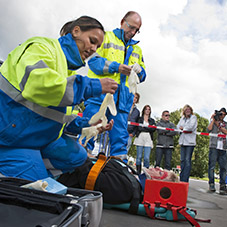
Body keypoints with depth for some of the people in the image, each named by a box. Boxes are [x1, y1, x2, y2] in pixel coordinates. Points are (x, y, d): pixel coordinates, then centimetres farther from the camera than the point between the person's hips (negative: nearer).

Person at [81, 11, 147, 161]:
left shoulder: (137, 49, 27)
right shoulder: (106, 37, 11)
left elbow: (143, 76, 24)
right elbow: (93, 60, -2)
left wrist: (139, 70, 0)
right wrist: (116, 67, -14)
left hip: (123, 97, 5)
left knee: (120, 136, 3)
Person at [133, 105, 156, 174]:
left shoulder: (152, 120, 21)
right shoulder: (139, 119, 13)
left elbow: (154, 129, 4)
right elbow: (138, 128, -2)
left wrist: (144, 127, -5)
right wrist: (149, 128, -6)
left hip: (148, 139, 1)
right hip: (140, 138, -1)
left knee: (147, 158, -8)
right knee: (139, 157, -3)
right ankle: (138, 173, 3)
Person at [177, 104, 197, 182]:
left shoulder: (193, 117, 4)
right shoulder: (182, 118, 20)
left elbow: (191, 126, -11)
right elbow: (178, 126, 10)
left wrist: (183, 128, 1)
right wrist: (186, 129, -5)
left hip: (190, 141, -5)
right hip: (183, 141, 5)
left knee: (188, 160, -8)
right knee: (182, 160, 6)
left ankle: (185, 179, -7)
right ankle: (181, 179, 12)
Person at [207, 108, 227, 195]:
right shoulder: (213, 121, 15)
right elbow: (209, 129, -3)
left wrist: (218, 125, -3)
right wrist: (213, 119, 1)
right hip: (214, 146, -2)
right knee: (212, 166, -5)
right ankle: (211, 184, -1)